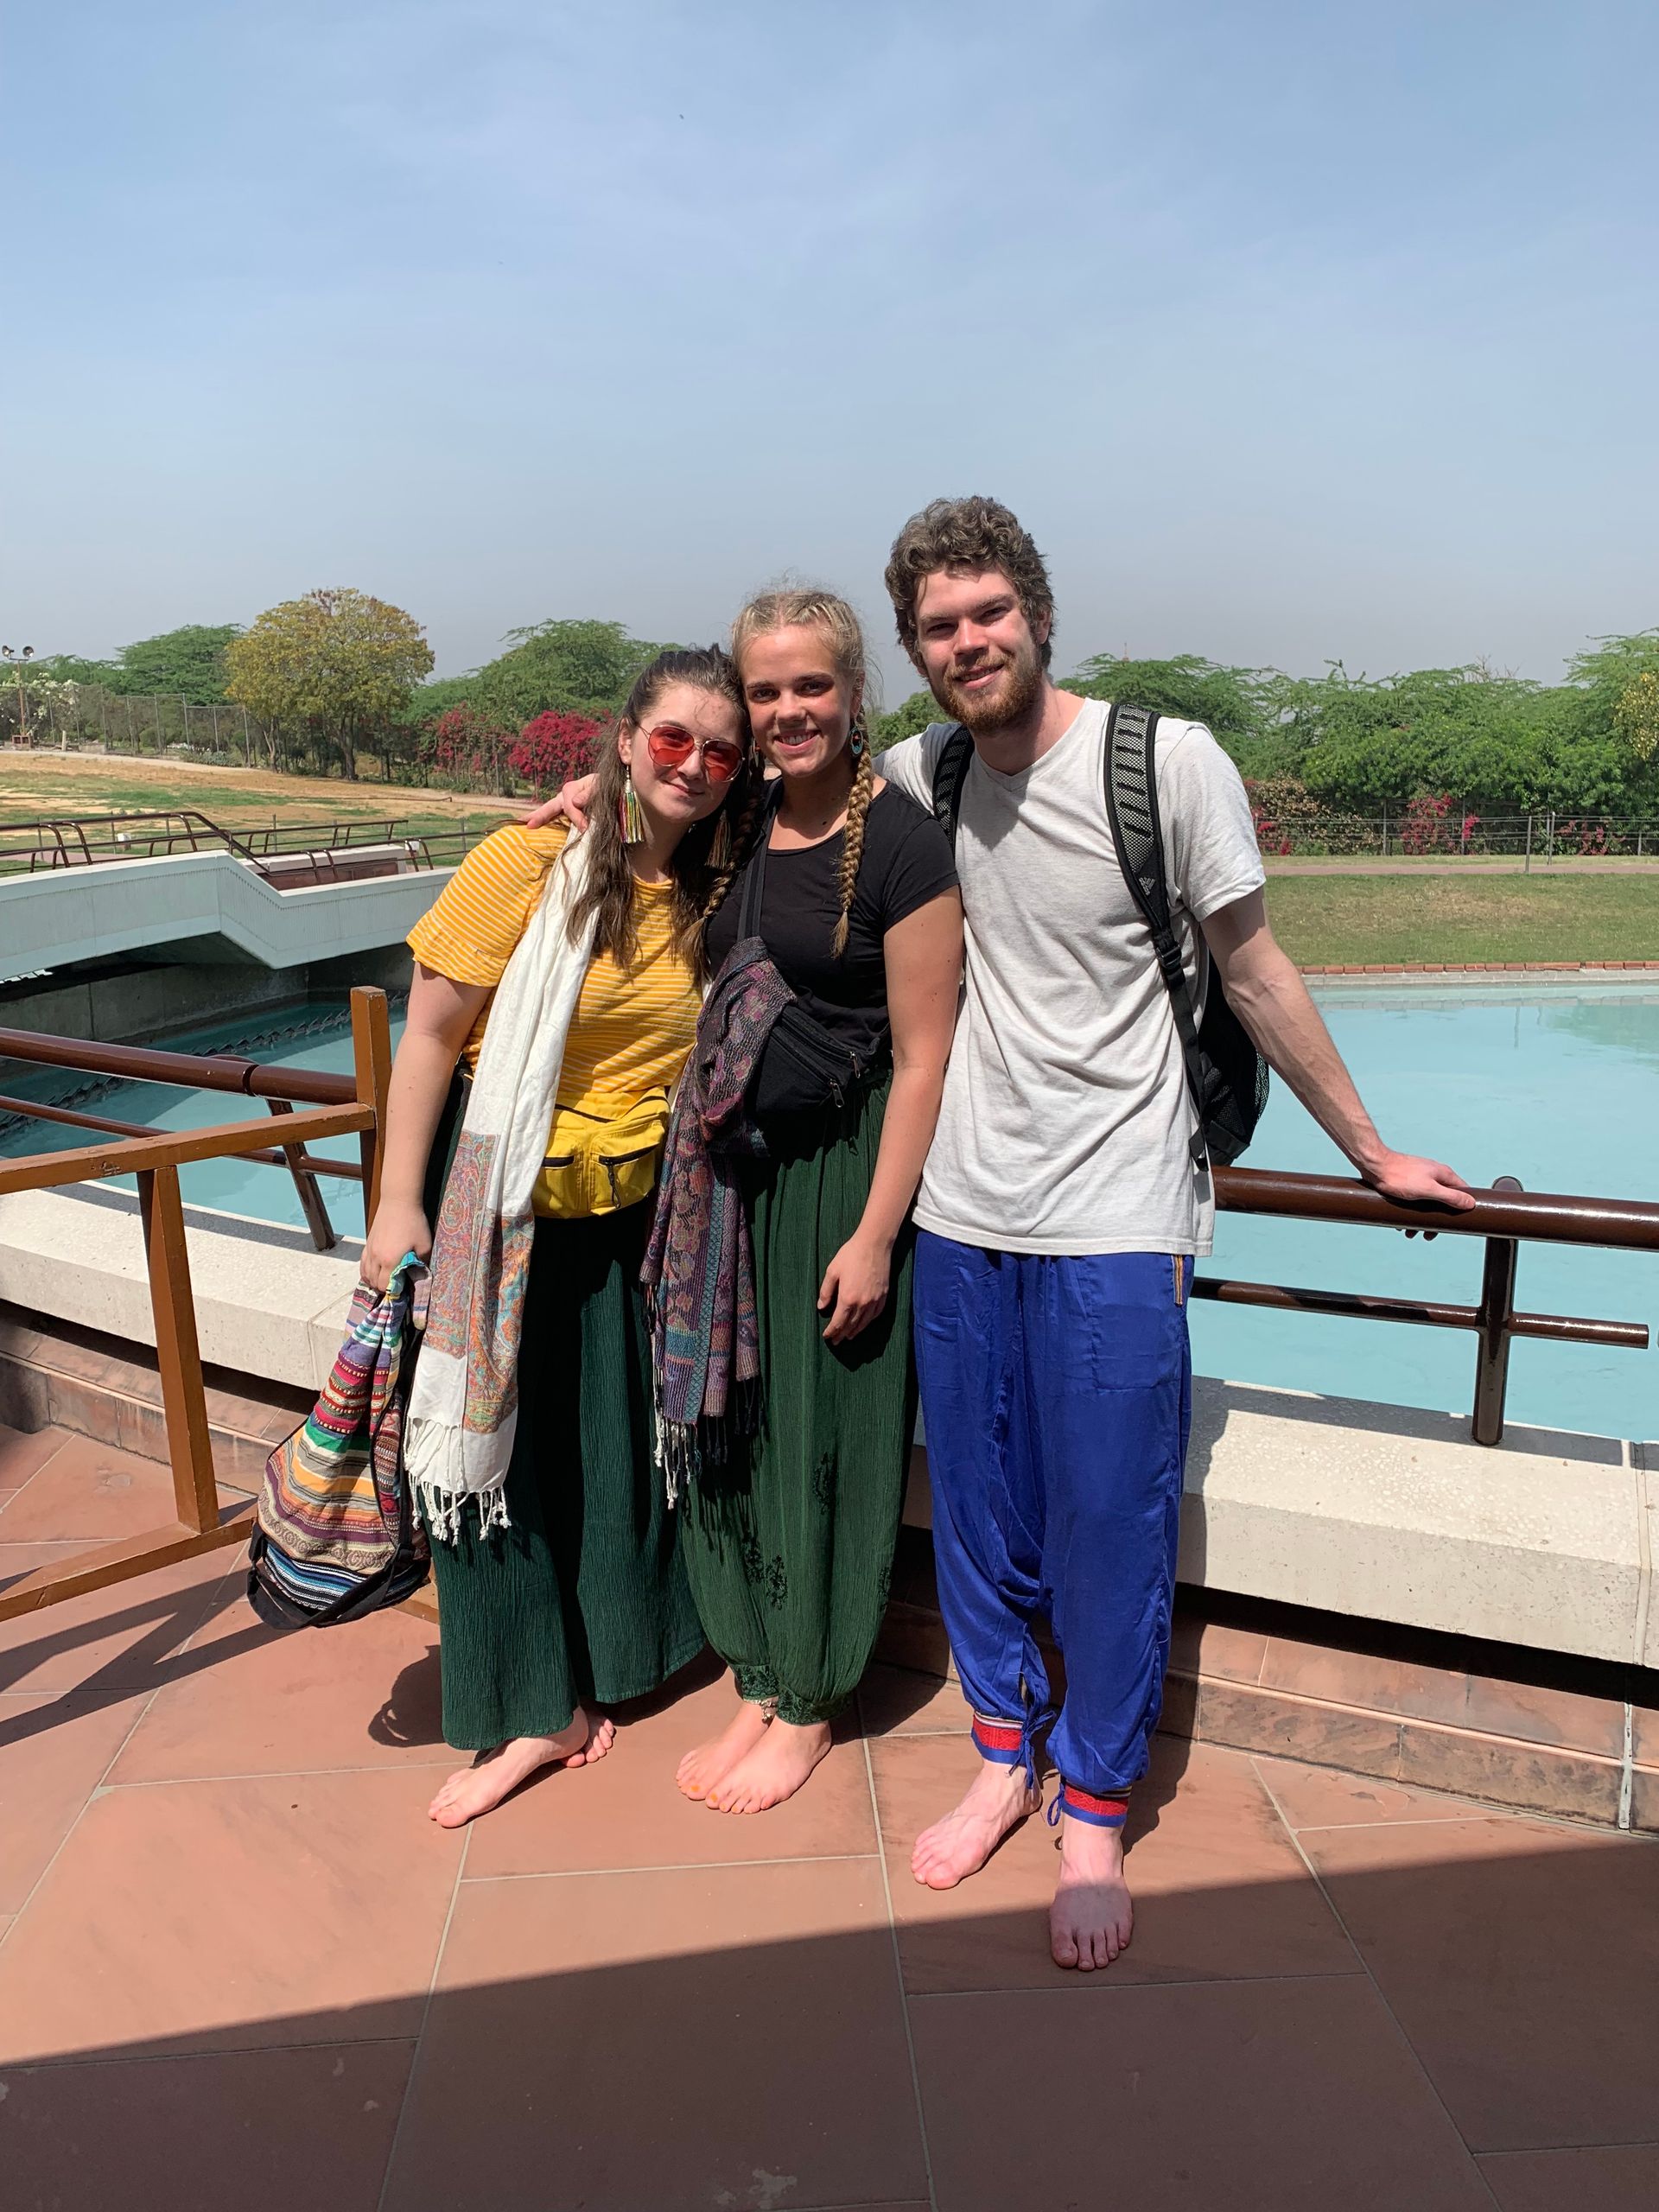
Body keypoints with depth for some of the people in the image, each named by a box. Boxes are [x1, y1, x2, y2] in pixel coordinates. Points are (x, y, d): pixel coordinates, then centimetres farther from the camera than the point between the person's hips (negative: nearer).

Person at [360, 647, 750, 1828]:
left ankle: (583, 1685, 35)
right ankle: (532, 1711, 25)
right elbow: (432, 1031, -12)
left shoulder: (718, 888, -2)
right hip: (503, 1198, -3)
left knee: (618, 1443, 12)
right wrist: (400, 1202, -12)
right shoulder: (530, 861, -16)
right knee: (493, 1445, 6)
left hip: (634, 1202, 4)